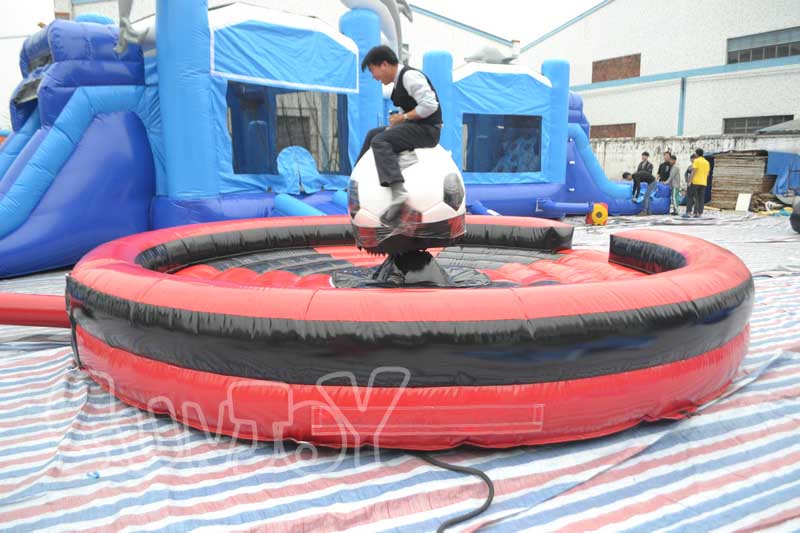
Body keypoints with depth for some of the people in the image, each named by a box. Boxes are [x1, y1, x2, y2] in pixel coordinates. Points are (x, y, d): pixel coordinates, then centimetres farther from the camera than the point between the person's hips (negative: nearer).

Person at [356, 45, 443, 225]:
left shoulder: (410, 76, -15)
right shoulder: (400, 79, 16)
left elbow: (429, 105, -25)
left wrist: (403, 117, -16)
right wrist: (397, 119, 6)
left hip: (427, 129, -11)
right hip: (415, 127, 11)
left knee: (379, 141, -28)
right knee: (372, 134, 23)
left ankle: (398, 192, -44)